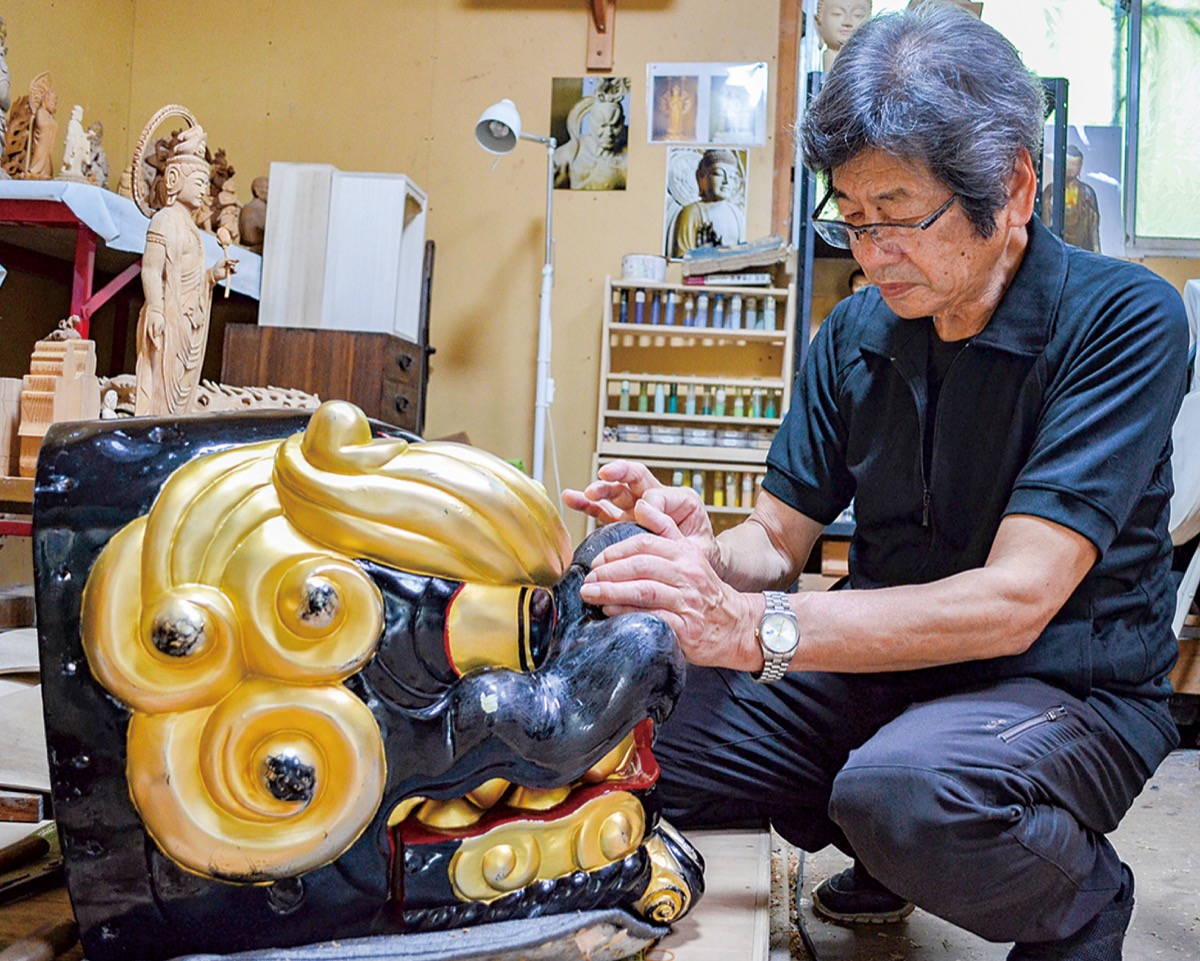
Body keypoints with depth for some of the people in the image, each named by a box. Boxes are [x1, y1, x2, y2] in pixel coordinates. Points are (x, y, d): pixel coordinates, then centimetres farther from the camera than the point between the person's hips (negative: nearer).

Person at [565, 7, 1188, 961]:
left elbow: (1013, 601, -25)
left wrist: (754, 626, -34)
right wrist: (701, 550, -22)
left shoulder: (1123, 319, -16)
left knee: (906, 791, -38)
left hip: (1072, 690, -5)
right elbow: (778, 540, 2)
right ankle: (888, 853, 11)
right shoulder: (855, 334, 1)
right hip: (886, 663, 6)